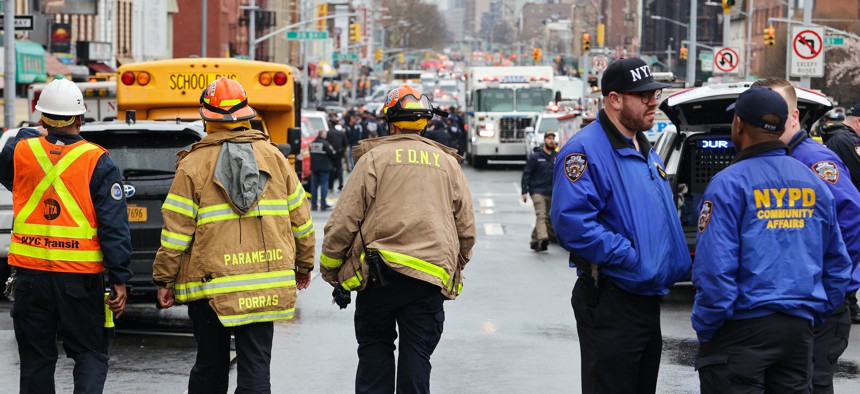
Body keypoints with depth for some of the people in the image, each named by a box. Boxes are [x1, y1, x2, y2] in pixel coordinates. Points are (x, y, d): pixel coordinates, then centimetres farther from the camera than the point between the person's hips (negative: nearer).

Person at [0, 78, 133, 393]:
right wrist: (119, 280, -8)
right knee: (90, 355, 7)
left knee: (36, 359, 12)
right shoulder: (98, 162, -8)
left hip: (30, 273, 3)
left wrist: (27, 136, 32)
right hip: (80, 277, -2)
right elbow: (114, 225, -11)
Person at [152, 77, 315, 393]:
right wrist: (304, 264, 23)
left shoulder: (194, 165, -5)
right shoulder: (273, 157, 5)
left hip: (210, 286, -2)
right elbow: (300, 217, 10)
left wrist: (164, 279, 2)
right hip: (264, 286, 2)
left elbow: (176, 229, -7)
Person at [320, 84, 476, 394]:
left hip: (380, 274, -2)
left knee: (375, 347, 11)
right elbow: (466, 228, 15)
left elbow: (344, 220, -2)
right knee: (416, 355, 6)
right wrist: (455, 268, 29)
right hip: (431, 278, 2)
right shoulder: (448, 163, 12)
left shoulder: (374, 157, 1)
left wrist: (330, 270, 9)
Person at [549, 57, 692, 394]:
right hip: (610, 303, -9)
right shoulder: (586, 150, -15)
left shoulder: (646, 152, 16)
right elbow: (572, 221, -26)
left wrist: (676, 263, 8)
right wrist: (632, 259, -25)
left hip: (648, 300, 9)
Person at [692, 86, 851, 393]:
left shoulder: (730, 184, -11)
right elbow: (837, 264, 12)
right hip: (799, 329, 6)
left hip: (743, 328, -5)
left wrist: (704, 328, -5)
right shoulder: (815, 185, 7)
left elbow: (715, 269, -16)